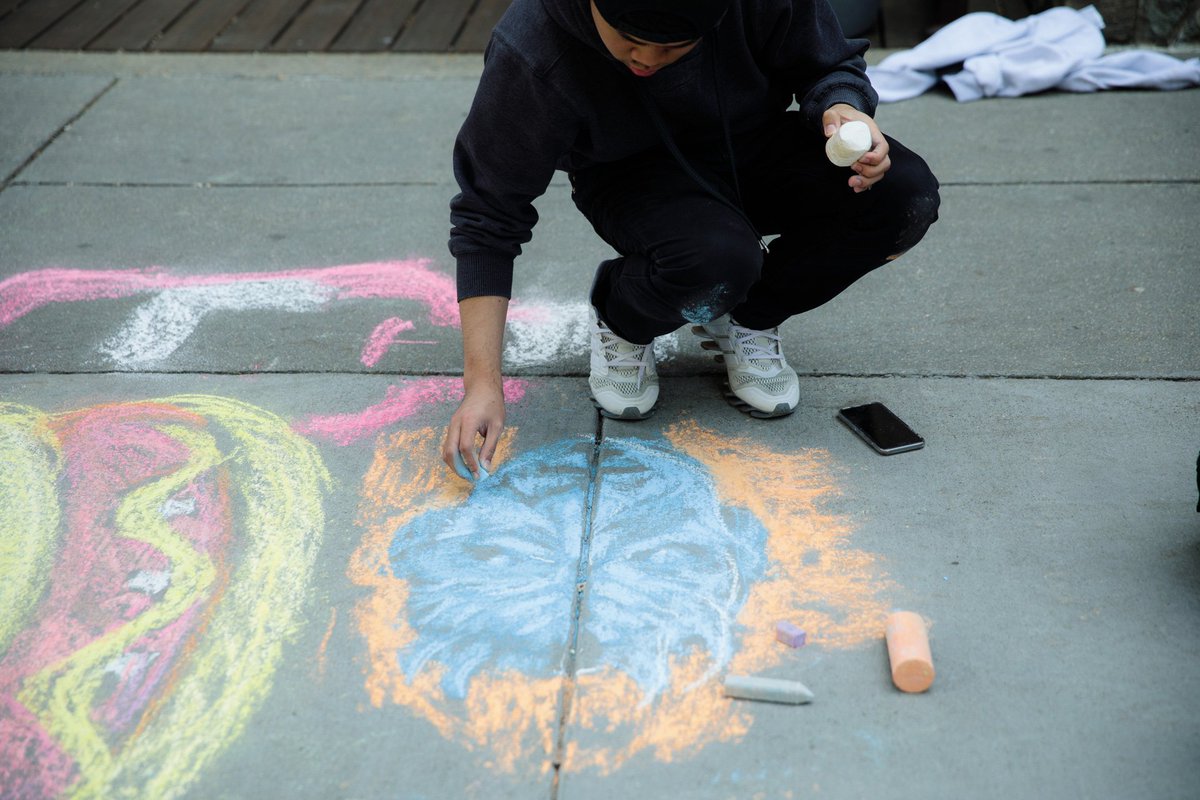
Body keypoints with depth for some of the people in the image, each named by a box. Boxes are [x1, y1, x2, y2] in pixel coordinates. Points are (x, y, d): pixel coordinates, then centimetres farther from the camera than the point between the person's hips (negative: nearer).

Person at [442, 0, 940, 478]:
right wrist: (483, 384, -29)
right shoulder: (529, 52, -30)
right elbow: (488, 219, -24)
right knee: (713, 259, -38)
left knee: (907, 198, -24)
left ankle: (746, 320, 2)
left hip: (754, 145, 4)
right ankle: (621, 323, 0)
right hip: (634, 175, -3)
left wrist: (843, 108, -29)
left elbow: (828, 66, -4)